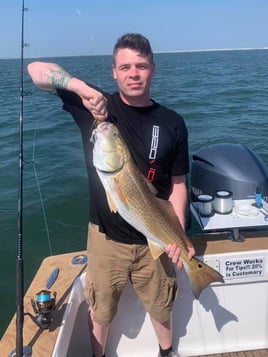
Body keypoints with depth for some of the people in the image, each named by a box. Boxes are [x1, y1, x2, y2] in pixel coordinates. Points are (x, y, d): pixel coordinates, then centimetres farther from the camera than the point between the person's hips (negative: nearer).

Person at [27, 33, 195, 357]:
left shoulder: (171, 123, -5)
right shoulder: (96, 105, -8)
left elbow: (177, 183, -1)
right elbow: (36, 70, -10)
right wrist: (81, 87, -27)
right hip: (106, 236, 0)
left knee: (160, 306, 22)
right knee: (100, 310, 19)